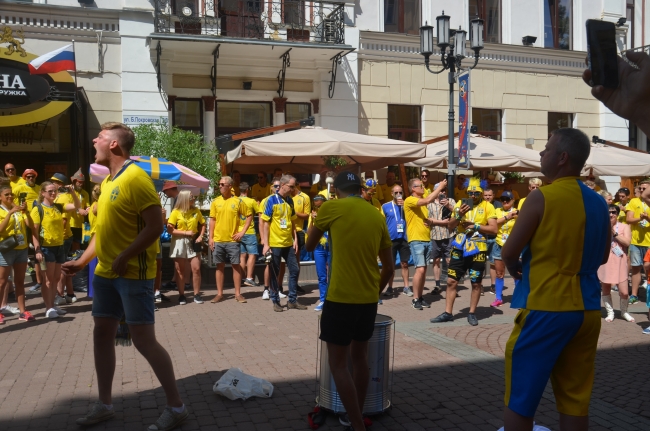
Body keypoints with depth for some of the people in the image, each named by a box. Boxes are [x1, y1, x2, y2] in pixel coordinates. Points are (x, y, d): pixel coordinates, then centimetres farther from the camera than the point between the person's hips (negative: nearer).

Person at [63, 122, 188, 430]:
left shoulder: (135, 178, -16)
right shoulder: (108, 180, 13)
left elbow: (155, 226, -22)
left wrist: (124, 257, -21)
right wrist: (82, 261, 16)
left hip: (133, 273, -9)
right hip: (105, 272, 10)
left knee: (143, 340, -7)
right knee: (102, 335, 14)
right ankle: (104, 404, 28)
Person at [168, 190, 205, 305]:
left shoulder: (196, 211, 4)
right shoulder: (176, 212, -7)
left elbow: (202, 225, 14)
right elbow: (170, 229, -10)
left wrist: (200, 236, -3)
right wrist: (186, 232, -15)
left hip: (193, 243, 3)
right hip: (179, 243, -2)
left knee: (196, 269, -2)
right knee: (180, 270, 3)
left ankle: (197, 294, 8)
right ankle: (181, 295, 13)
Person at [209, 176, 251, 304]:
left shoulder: (237, 201, -3)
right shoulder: (215, 202, 4)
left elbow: (249, 215, 2)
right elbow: (212, 220, 7)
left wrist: (243, 232, -5)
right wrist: (211, 238, 0)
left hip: (233, 240, -2)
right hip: (218, 240, 2)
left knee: (236, 266, 2)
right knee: (220, 266, 7)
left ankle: (238, 294, 10)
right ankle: (219, 294, 15)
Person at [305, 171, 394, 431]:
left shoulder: (331, 207, -6)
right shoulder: (377, 216, 8)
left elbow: (310, 246, 10)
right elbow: (389, 268, 12)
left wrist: (315, 223, 28)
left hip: (341, 298, -6)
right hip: (368, 299, 6)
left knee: (338, 363, 4)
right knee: (359, 357, 19)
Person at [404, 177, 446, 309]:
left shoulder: (423, 200, 16)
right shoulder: (409, 200, -10)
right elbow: (427, 201, -25)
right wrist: (440, 187, -17)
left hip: (427, 239, 8)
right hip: (416, 240, -8)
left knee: (424, 269, 9)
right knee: (420, 269, -13)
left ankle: (420, 297, 17)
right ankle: (415, 299, -4)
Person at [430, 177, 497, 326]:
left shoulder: (488, 206, -1)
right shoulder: (460, 203, 7)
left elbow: (494, 229, -8)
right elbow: (451, 226, 4)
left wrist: (476, 226, -16)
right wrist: (459, 215, -14)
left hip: (477, 250, -3)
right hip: (459, 248, 3)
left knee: (476, 283, 6)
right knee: (451, 281, 3)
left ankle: (472, 313, 19)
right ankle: (448, 313, 11)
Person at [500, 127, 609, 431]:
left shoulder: (542, 198, -12)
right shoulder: (599, 203, 8)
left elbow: (509, 253, -10)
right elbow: (602, 257, 18)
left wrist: (514, 268, 11)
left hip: (546, 308, -6)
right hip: (587, 309, 7)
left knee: (520, 399, 5)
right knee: (575, 400, 14)